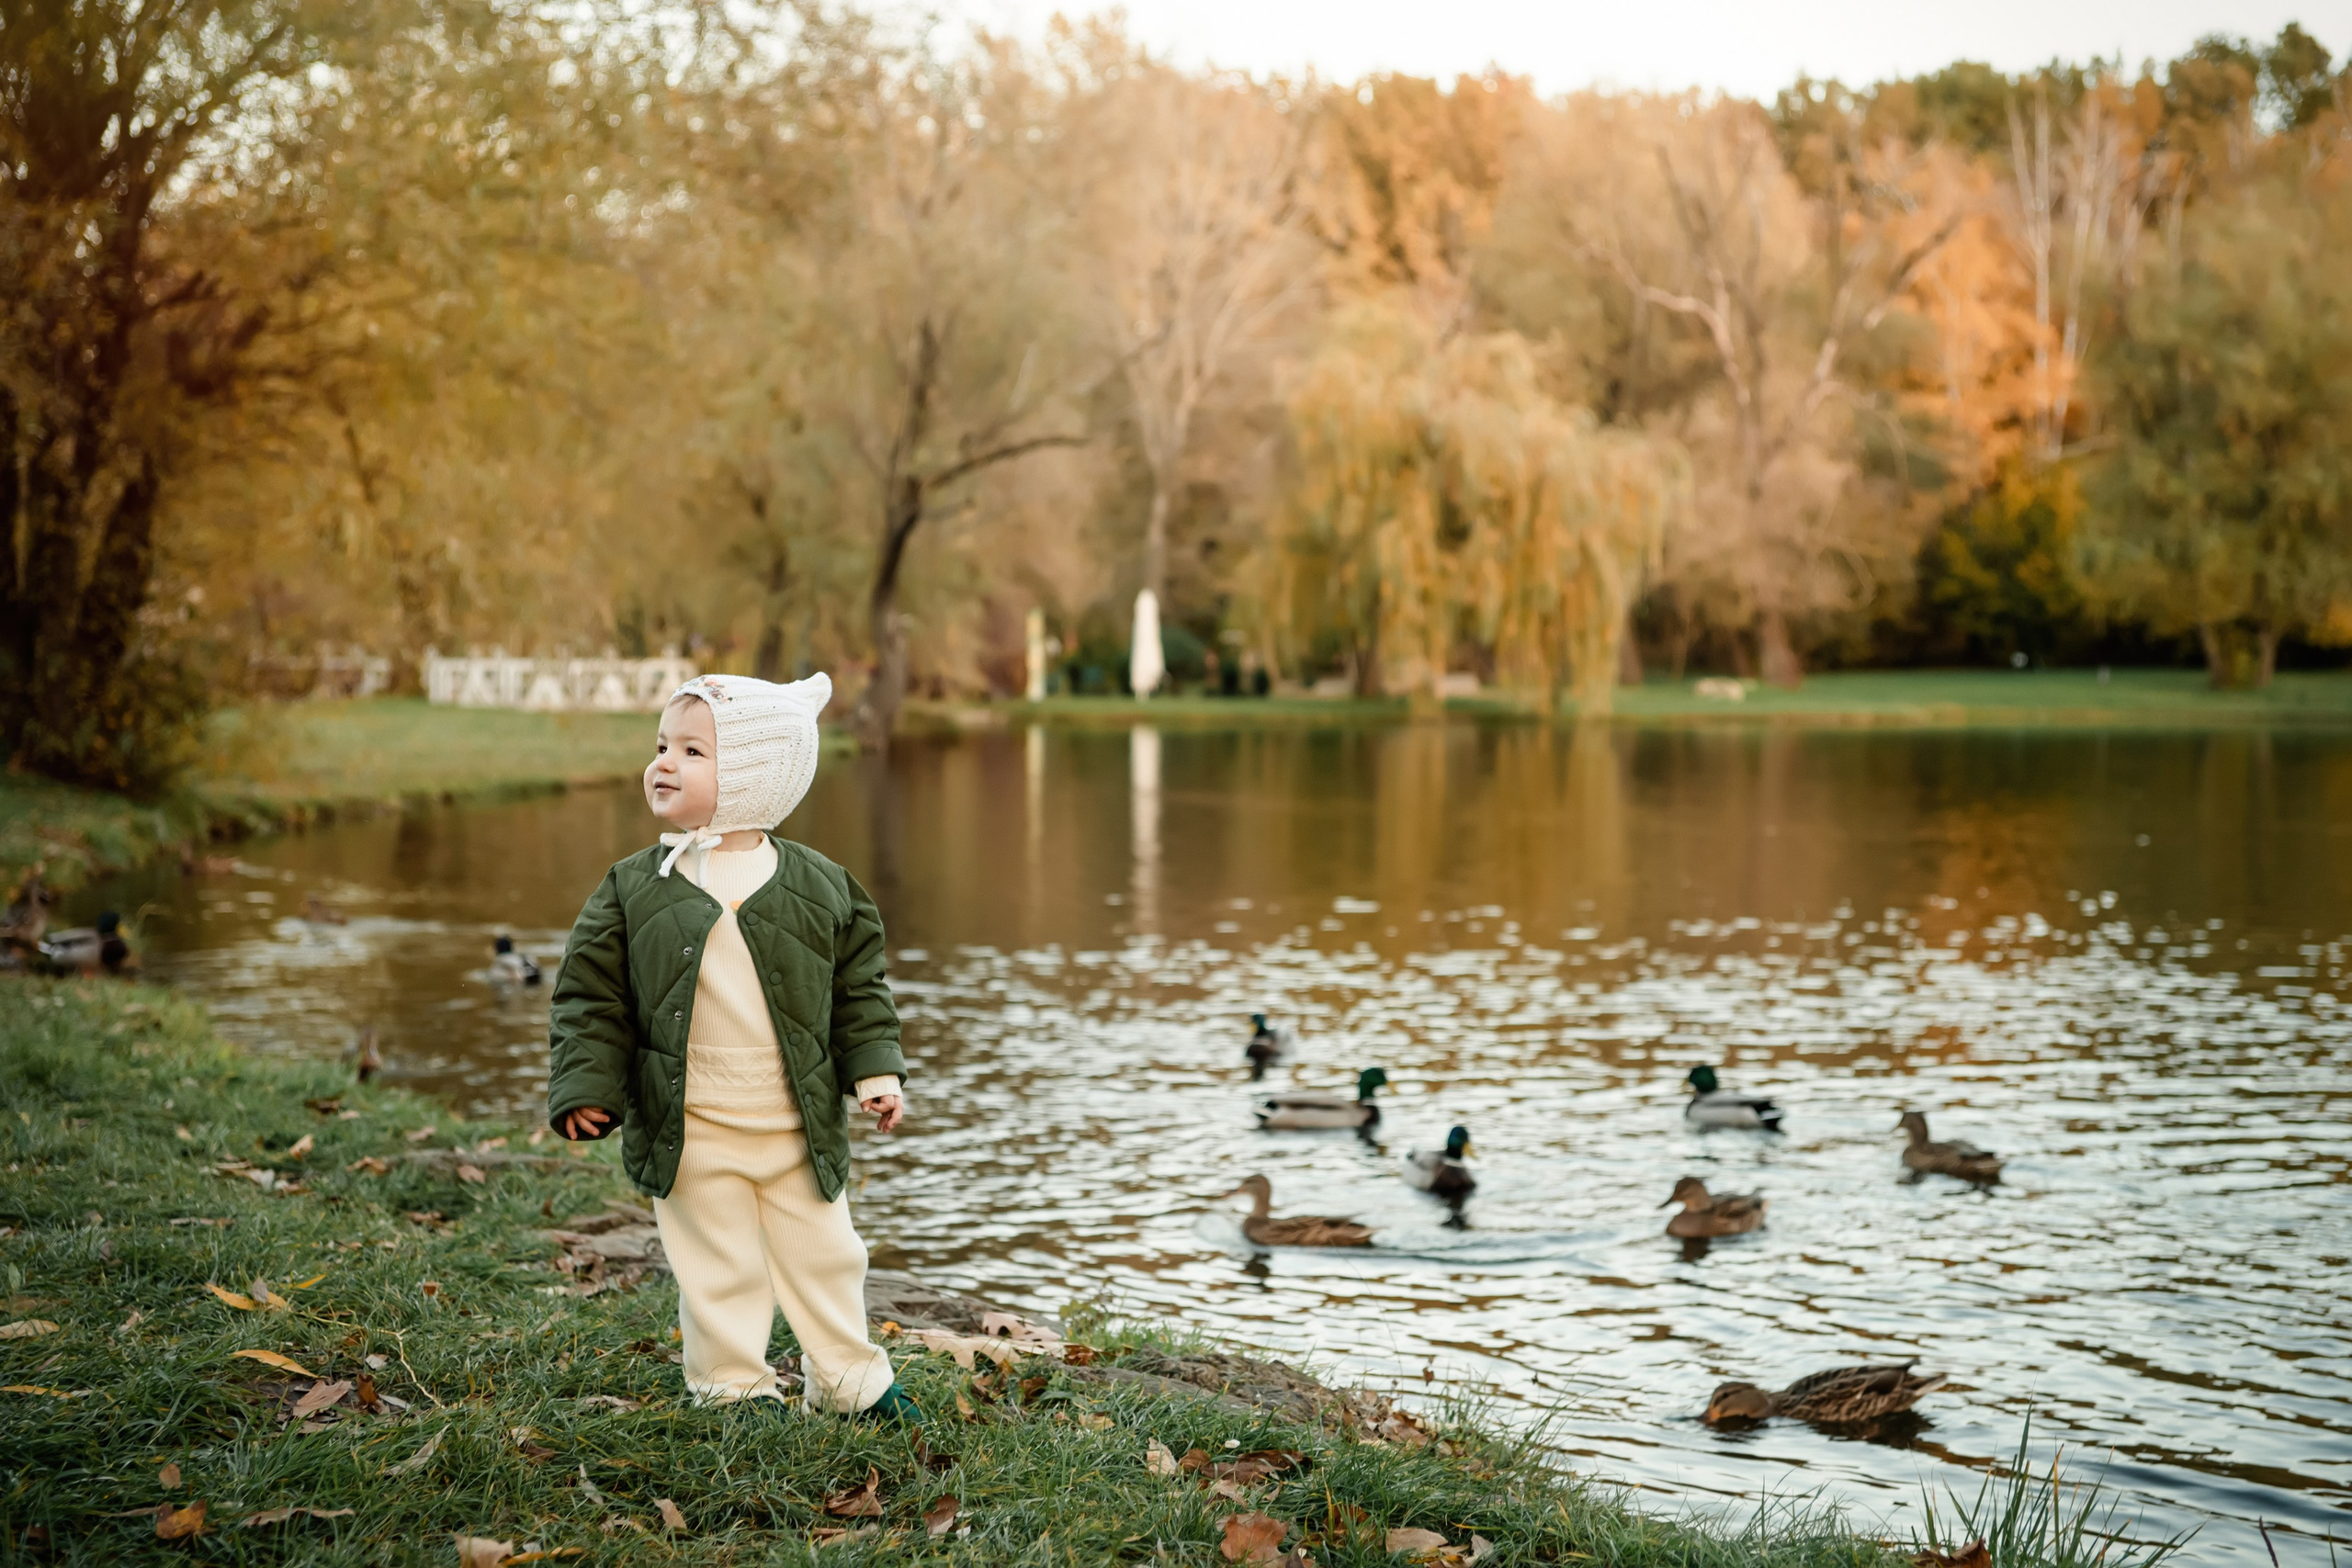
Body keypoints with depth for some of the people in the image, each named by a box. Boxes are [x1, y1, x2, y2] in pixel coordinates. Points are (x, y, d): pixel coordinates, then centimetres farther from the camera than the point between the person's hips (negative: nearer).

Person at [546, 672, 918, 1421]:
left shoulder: (819, 886, -2)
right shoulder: (632, 889, -4)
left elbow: (859, 985, 5)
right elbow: (591, 994, -1)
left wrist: (876, 1071, -3)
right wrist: (586, 1087, -8)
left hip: (801, 1128, 1)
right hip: (691, 1134, -1)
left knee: (824, 1257, 13)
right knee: (717, 1268, 7)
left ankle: (850, 1380, 29)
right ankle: (735, 1387, 24)